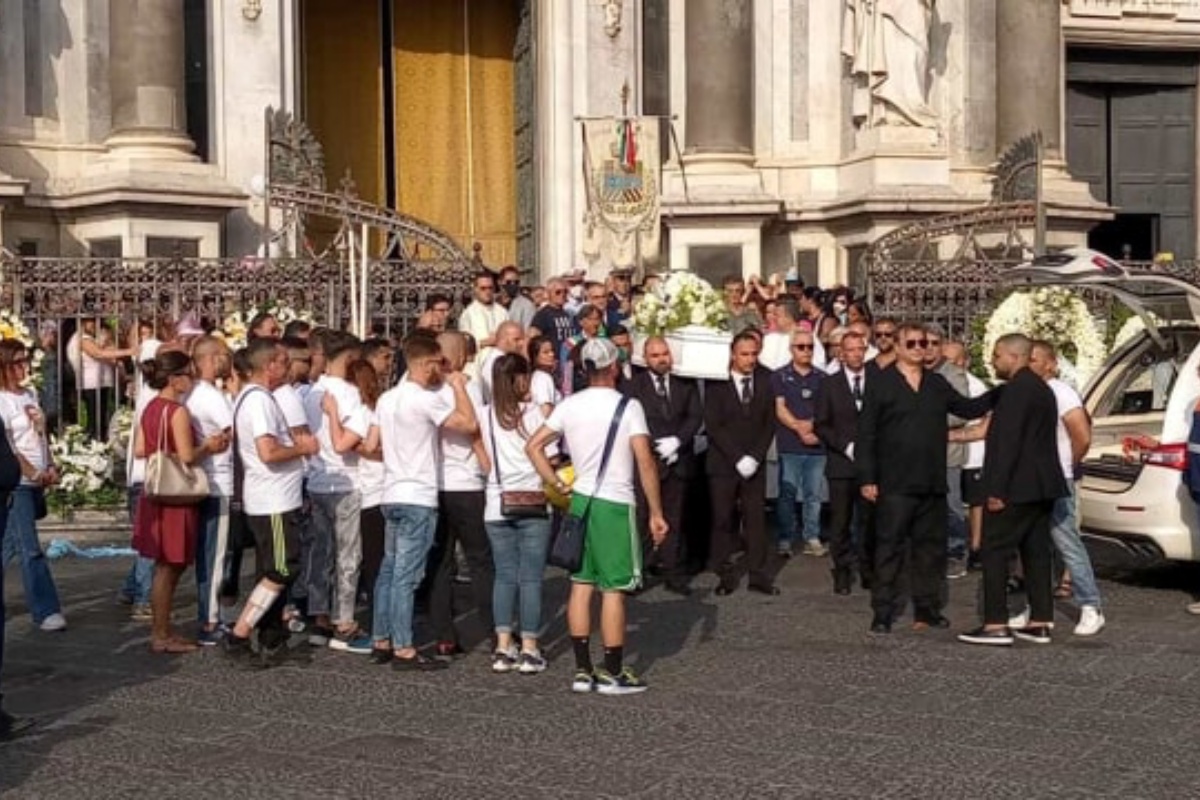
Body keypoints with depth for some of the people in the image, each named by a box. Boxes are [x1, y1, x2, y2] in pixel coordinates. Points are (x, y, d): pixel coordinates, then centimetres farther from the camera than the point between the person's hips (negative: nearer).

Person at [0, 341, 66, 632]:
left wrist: (51, 468, 5)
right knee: (31, 549, -7)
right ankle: (45, 611, -6)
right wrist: (33, 473, -16)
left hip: (36, 483, 7)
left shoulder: (29, 395, 13)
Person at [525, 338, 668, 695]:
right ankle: (613, 674, 6)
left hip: (581, 501, 5)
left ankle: (582, 671, 13)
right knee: (614, 590, 1)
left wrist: (557, 484, 7)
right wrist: (656, 513, -10)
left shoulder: (570, 406, 4)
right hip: (616, 504, -5)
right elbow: (645, 462, -15)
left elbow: (533, 445, 3)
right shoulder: (628, 407, -10)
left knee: (582, 585, 10)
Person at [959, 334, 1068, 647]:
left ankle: (996, 624, -7)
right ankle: (1040, 622, 12)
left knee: (995, 553, -6)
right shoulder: (1041, 388, 16)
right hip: (1041, 487, 10)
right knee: (1036, 552, 11)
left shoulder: (1017, 389, -15)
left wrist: (997, 489, -21)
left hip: (1016, 488, -10)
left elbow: (1008, 442, -21)